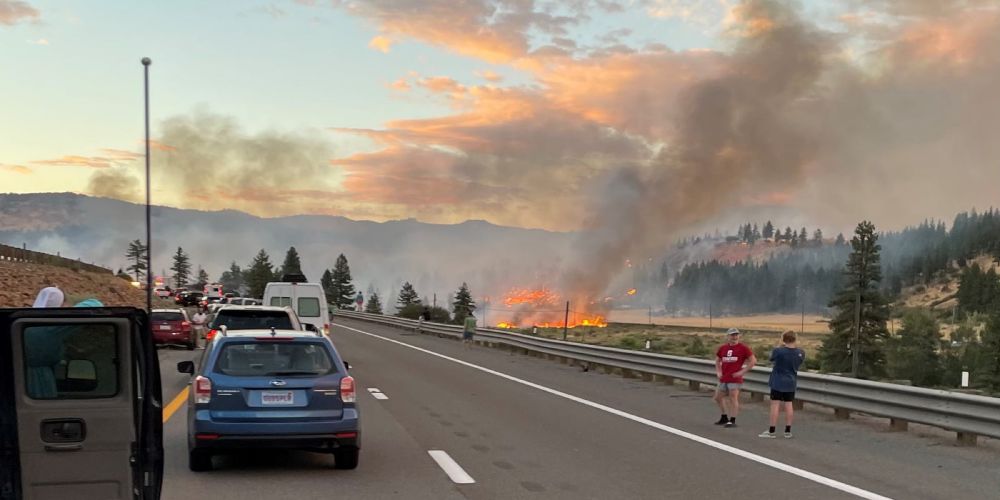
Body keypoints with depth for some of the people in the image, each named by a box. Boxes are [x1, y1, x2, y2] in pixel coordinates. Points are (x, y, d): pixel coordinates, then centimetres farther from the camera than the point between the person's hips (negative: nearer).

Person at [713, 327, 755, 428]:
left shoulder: (743, 348, -5)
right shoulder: (723, 348, 10)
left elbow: (753, 361, -7)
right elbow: (717, 360, 25)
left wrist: (742, 371, -11)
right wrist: (718, 371, 10)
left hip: (735, 379, -7)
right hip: (723, 379, 7)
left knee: (733, 398, -10)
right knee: (718, 397, 14)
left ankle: (732, 421, -4)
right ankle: (724, 418, 30)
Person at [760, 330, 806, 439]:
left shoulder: (778, 351, -19)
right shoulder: (800, 353, -5)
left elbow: (772, 360, 0)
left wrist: (780, 346, 6)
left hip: (778, 382, -4)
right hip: (791, 383, 4)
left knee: (775, 405, -2)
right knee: (788, 405, 9)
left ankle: (771, 431, -1)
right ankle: (788, 431, 12)